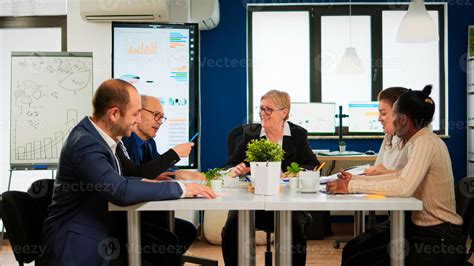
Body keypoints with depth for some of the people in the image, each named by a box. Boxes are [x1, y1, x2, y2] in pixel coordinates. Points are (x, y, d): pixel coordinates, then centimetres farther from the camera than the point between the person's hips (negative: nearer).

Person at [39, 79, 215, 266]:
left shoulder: (94, 135, 4)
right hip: (76, 249, -8)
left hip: (99, 235, 8)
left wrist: (148, 182, 1)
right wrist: (180, 189, -25)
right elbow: (122, 191, -32)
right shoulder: (86, 144, -23)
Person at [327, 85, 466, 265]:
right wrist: (356, 179, 11)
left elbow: (404, 187, -31)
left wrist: (352, 186, -26)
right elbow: (401, 176, 19)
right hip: (422, 229, 9)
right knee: (353, 250, 6)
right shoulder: (422, 140, 9)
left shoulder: (425, 142, -19)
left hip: (439, 240, -9)